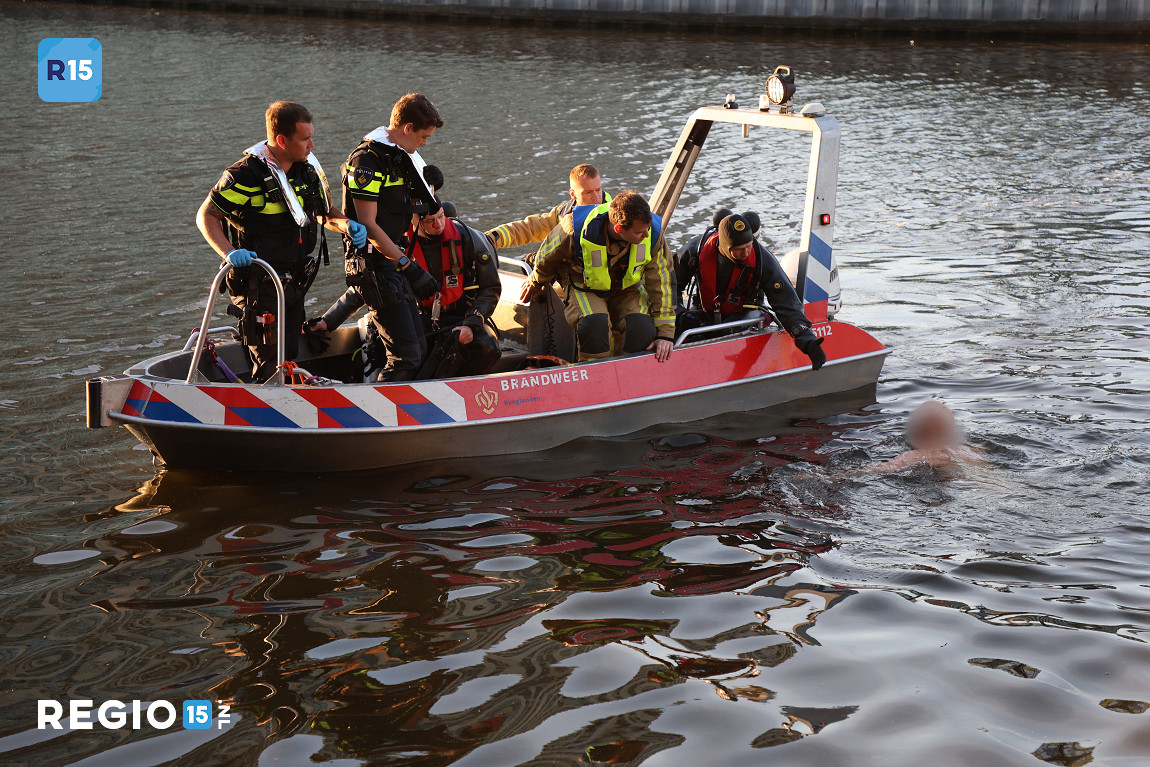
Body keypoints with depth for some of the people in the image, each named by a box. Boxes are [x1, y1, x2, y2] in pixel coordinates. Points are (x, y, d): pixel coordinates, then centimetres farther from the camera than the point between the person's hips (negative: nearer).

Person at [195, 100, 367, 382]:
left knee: (289, 356, 15)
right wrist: (229, 252, -26)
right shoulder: (245, 174, -18)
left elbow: (326, 212, 15)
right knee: (271, 368, -8)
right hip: (258, 284, -7)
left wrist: (346, 225, -7)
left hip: (293, 282, 7)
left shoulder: (308, 167, 3)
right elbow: (206, 215, -11)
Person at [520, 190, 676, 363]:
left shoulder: (653, 233, -23)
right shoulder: (576, 229, -30)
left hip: (627, 289, 2)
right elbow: (548, 256, -5)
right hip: (585, 289, -2)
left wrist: (665, 332, -14)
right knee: (595, 324, -34)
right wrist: (536, 282, 16)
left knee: (643, 328, -27)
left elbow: (661, 282, -11)